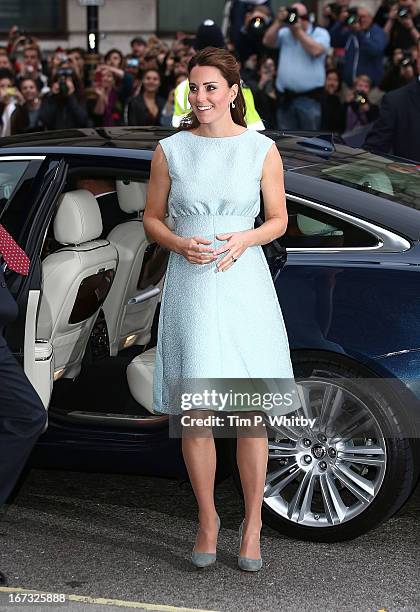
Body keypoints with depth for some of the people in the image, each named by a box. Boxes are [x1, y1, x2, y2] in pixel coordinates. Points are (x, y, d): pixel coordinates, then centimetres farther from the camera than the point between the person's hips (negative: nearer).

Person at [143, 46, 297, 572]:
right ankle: (207, 519, 19)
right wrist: (179, 244, -10)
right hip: (188, 286, 1)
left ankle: (252, 523, 15)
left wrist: (244, 239, -11)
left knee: (251, 413, 0)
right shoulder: (170, 150, 6)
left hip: (244, 285, 0)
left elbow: (278, 220, 9)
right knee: (194, 415, -1)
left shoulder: (262, 149, 4)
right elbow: (151, 218, 11)